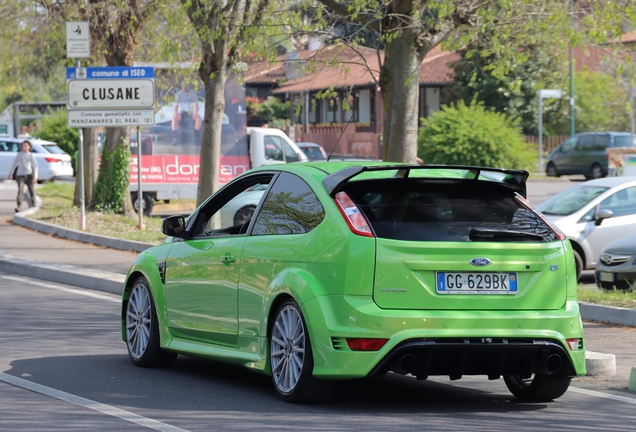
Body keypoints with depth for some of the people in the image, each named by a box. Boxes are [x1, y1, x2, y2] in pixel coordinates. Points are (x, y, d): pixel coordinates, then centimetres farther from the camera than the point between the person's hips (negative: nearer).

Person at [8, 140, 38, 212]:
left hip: (29, 174, 0)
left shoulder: (31, 156, 0)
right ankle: (19, 206, -25)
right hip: (20, 175, 0)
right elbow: (14, 164, 16)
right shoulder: (19, 154, 5)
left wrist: (35, 176, -15)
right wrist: (10, 173, 18)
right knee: (20, 190, -16)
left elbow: (35, 166, -4)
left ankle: (33, 205, 35)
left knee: (32, 190, 13)